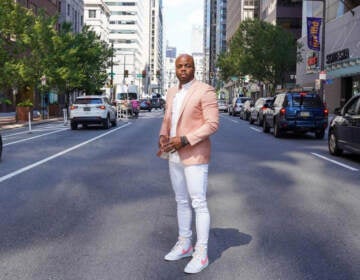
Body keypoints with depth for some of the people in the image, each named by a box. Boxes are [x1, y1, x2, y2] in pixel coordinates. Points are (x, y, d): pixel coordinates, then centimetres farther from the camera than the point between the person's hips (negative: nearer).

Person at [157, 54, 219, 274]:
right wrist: (163, 137, -2)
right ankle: (184, 244, 27)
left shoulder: (205, 91, -11)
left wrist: (184, 140, -22)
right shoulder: (172, 92, 13)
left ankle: (201, 254, 3)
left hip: (195, 156, -7)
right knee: (182, 202, 15)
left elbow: (212, 124, -16)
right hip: (175, 156, 8)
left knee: (198, 204, -4)